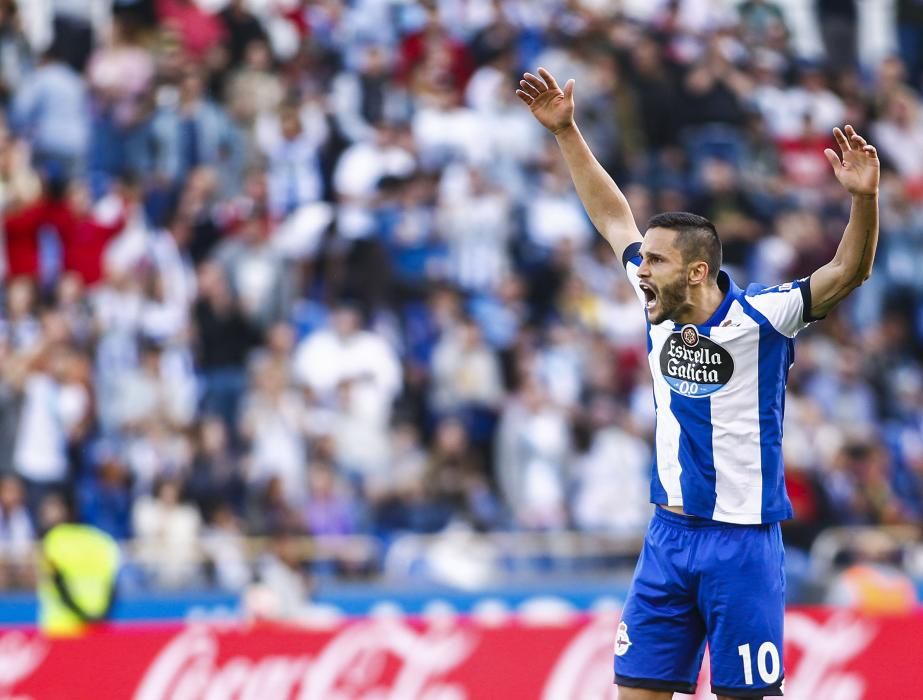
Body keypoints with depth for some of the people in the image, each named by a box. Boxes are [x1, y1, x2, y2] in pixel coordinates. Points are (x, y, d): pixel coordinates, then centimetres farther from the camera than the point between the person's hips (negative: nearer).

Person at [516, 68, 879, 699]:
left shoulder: (759, 318, -12)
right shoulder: (661, 308, 4)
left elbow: (850, 271, -22)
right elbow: (613, 216, 15)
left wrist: (864, 197, -38)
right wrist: (566, 132, 16)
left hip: (742, 543, -6)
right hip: (669, 534, 6)